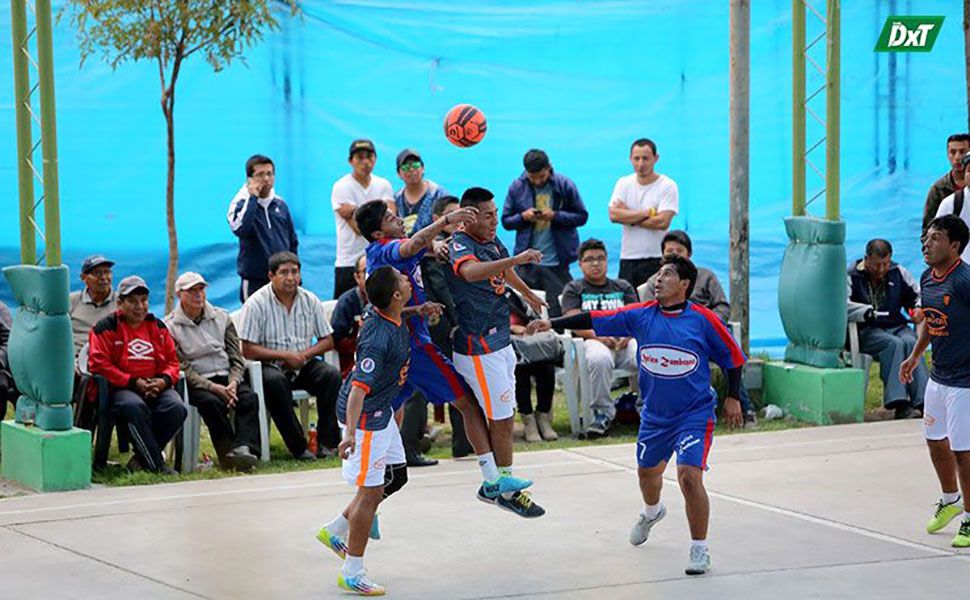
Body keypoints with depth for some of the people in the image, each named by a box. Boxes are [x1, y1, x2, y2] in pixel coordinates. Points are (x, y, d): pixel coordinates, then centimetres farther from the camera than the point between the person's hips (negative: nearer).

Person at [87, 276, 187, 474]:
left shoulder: (158, 326, 19)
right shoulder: (106, 328, 3)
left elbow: (172, 360, 20)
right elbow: (99, 364, -6)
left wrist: (164, 380, -4)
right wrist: (133, 383, -12)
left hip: (156, 388, 4)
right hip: (121, 388, -4)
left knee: (176, 408, -27)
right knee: (134, 406, -39)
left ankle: (141, 459, -14)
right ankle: (156, 465, -32)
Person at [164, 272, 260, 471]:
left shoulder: (221, 318, 15)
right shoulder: (170, 327, 2)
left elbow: (237, 358, 13)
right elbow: (183, 369, -6)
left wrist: (233, 383, -8)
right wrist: (214, 388, -17)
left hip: (227, 377, 3)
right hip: (197, 384, -3)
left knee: (249, 397, -28)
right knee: (212, 402, -36)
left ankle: (245, 448, -45)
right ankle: (228, 452, -35)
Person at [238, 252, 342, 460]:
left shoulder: (310, 301, 6)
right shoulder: (256, 304, -7)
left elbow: (328, 341, 9)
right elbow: (248, 351, -10)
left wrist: (304, 354, -10)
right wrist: (285, 355, -17)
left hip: (304, 365, 4)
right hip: (271, 366, -4)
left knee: (332, 375, -25)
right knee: (275, 381, -37)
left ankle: (327, 443, -20)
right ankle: (298, 447, -30)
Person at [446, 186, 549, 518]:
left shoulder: (492, 241, 9)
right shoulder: (460, 245, -19)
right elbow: (470, 271, -44)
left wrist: (529, 294, 49)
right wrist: (516, 259, -54)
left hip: (500, 341, 9)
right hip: (478, 348, -9)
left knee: (502, 416, 13)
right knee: (501, 420, -3)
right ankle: (505, 489, 8)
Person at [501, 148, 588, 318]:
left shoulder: (564, 185, -2)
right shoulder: (517, 187, 3)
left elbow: (581, 216, 0)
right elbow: (506, 221, 8)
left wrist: (555, 216, -14)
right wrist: (523, 216, -12)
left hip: (557, 261, -2)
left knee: (559, 311, -1)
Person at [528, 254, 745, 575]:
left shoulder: (703, 319, -13)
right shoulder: (641, 315, -5)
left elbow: (733, 356, -1)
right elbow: (596, 320, -3)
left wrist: (733, 398, -3)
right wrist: (553, 323, -9)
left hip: (695, 413, -5)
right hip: (654, 414, 5)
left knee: (689, 476, -20)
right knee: (647, 471, 24)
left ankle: (699, 549, -5)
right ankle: (651, 512, 60)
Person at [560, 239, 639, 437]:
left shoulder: (623, 287, 28)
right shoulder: (574, 290, 19)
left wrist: (628, 334, -10)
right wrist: (599, 336, -15)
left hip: (624, 341, 2)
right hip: (593, 340, -2)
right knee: (599, 359, -41)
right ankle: (603, 413, -25)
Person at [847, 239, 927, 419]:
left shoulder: (898, 273, 11)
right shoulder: (852, 276, -2)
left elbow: (918, 295, 18)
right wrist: (867, 312, -33)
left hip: (896, 326, 4)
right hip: (865, 331, -4)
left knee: (911, 342, -28)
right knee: (894, 344, -32)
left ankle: (921, 401, -34)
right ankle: (899, 405, -37)